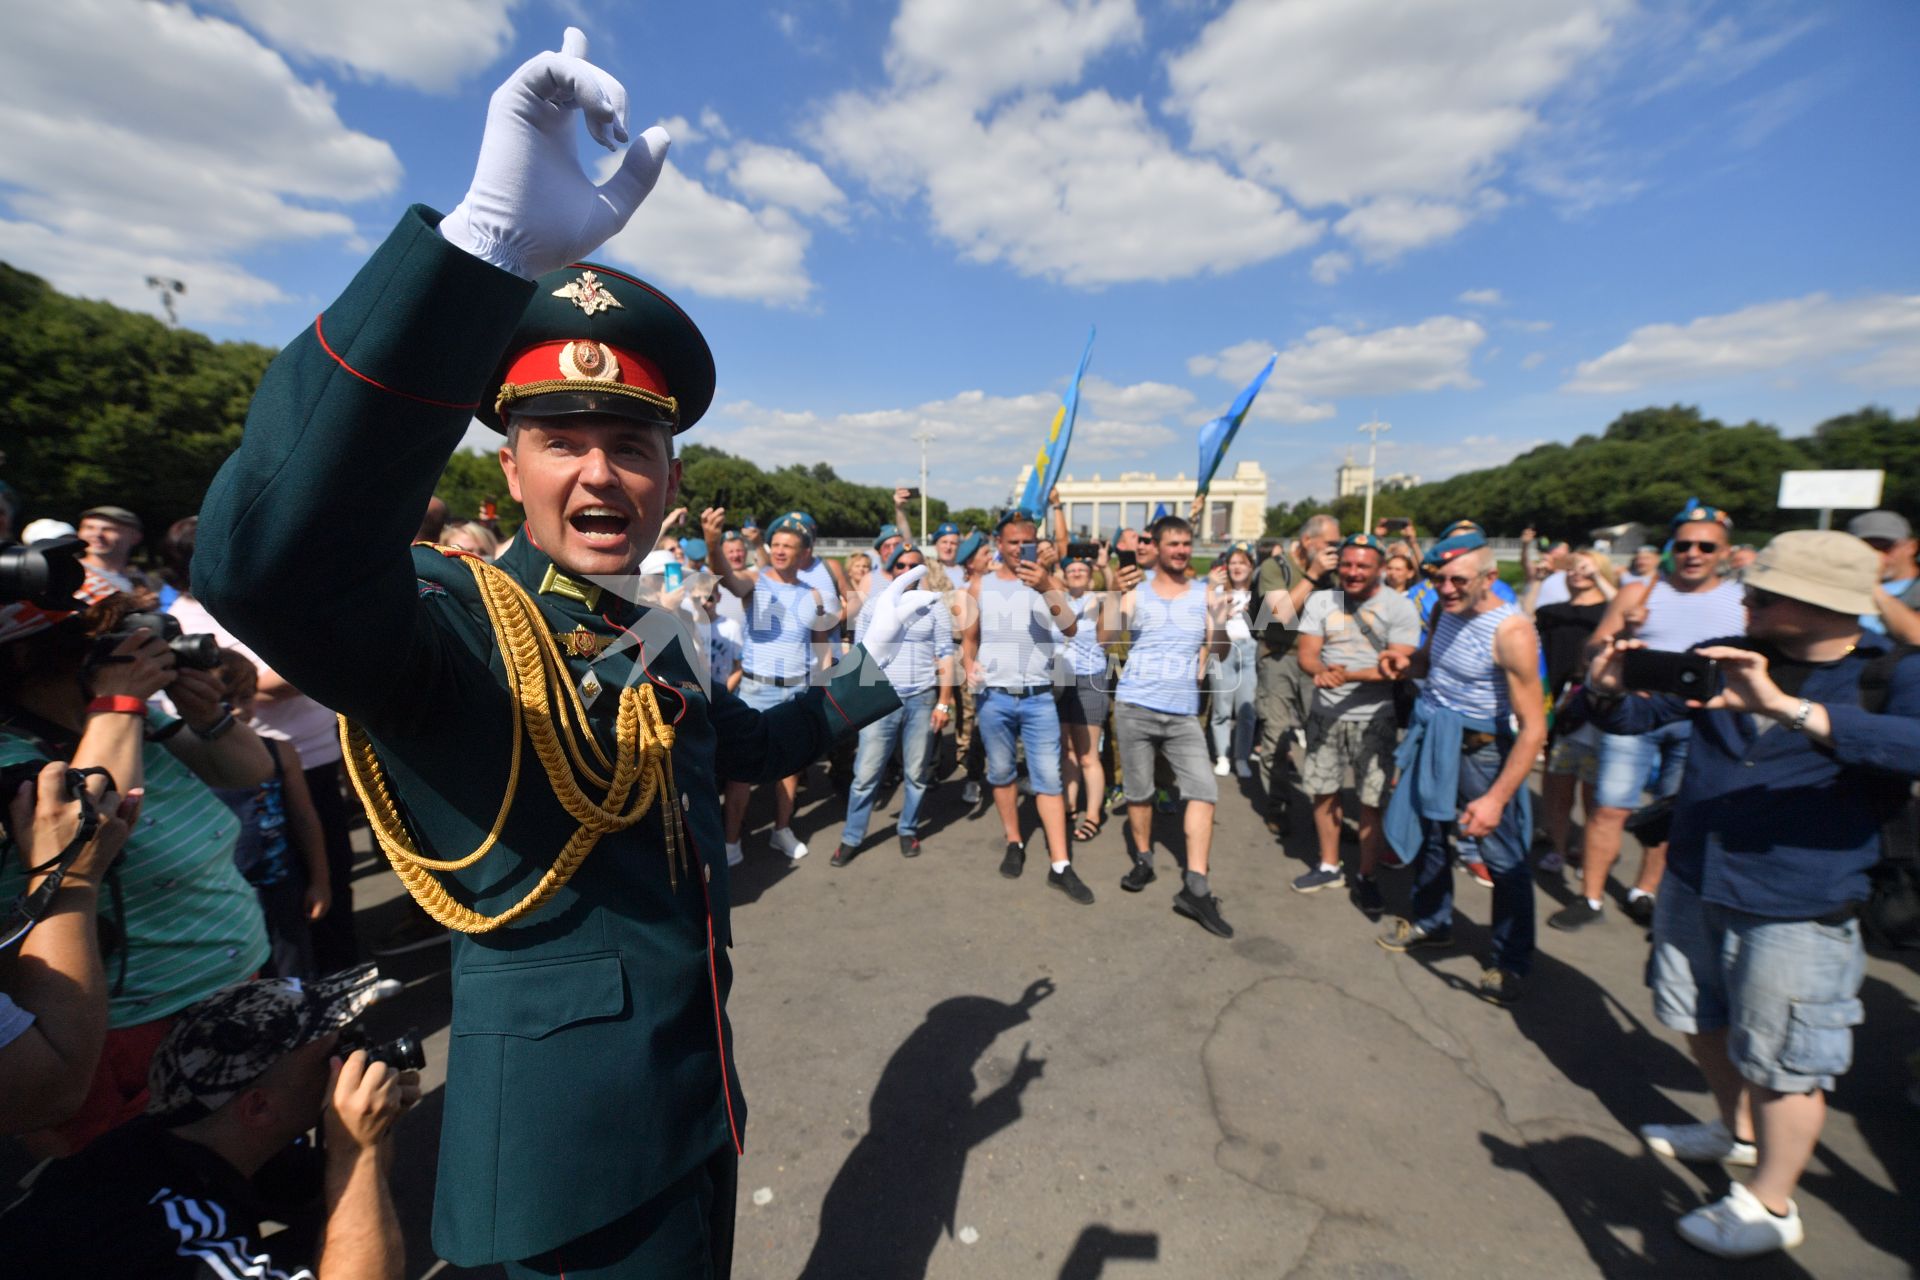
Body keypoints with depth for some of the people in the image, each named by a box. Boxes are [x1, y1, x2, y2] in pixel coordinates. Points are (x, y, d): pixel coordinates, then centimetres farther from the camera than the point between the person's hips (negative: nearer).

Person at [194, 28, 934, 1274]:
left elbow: (739, 745, 16)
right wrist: (491, 239, -48)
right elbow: (265, 563, -42)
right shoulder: (456, 618, -20)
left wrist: (869, 669, 11)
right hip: (571, 1173, -7)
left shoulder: (651, 641, 1)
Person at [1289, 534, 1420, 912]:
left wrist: (1346, 675, -29)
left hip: (1374, 719, -3)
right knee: (1324, 792, 11)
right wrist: (1320, 672, -27)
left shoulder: (1400, 608, -7)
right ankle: (1329, 867, 29)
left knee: (1372, 801, 2)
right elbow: (1306, 653, -5)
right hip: (1325, 714, 3)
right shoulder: (1321, 600, 1)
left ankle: (1366, 877, 21)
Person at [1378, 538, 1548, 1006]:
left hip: (1480, 748, -7)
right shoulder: (1446, 609, -2)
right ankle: (1431, 922, 40)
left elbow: (1533, 726, -24)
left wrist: (1497, 798, -29)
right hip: (1431, 736, 7)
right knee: (1425, 831, 18)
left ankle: (1510, 962, 24)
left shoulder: (1511, 632, -23)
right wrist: (1406, 665, -6)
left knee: (1503, 858, 3)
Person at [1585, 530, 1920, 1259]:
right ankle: (1737, 1131, 49)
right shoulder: (1727, 657, 0)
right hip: (1693, 885, 5)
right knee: (1702, 1021, 23)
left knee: (1780, 1066, 9)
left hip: (1797, 910, -5)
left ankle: (1769, 1207, 31)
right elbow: (1634, 718, 3)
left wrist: (1786, 708, -41)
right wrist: (1608, 690, -18)